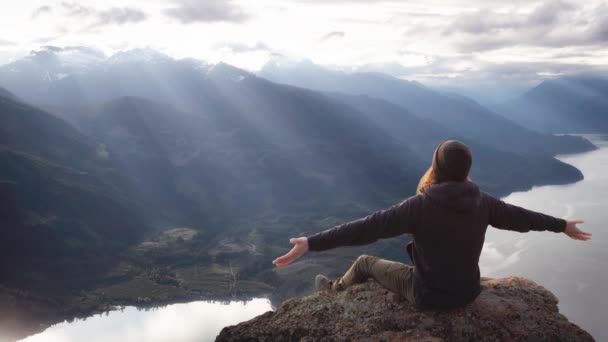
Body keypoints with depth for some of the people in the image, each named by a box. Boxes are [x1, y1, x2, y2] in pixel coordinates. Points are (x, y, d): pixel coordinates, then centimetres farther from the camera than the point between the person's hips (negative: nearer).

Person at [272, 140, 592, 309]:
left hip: (429, 294, -5)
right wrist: (563, 225, 22)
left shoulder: (420, 205, -27)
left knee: (365, 261, 16)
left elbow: (366, 227, -31)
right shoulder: (483, 203, -12)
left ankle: (335, 290, 46)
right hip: (467, 290, 5)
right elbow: (520, 216, 3)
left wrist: (311, 243, -30)